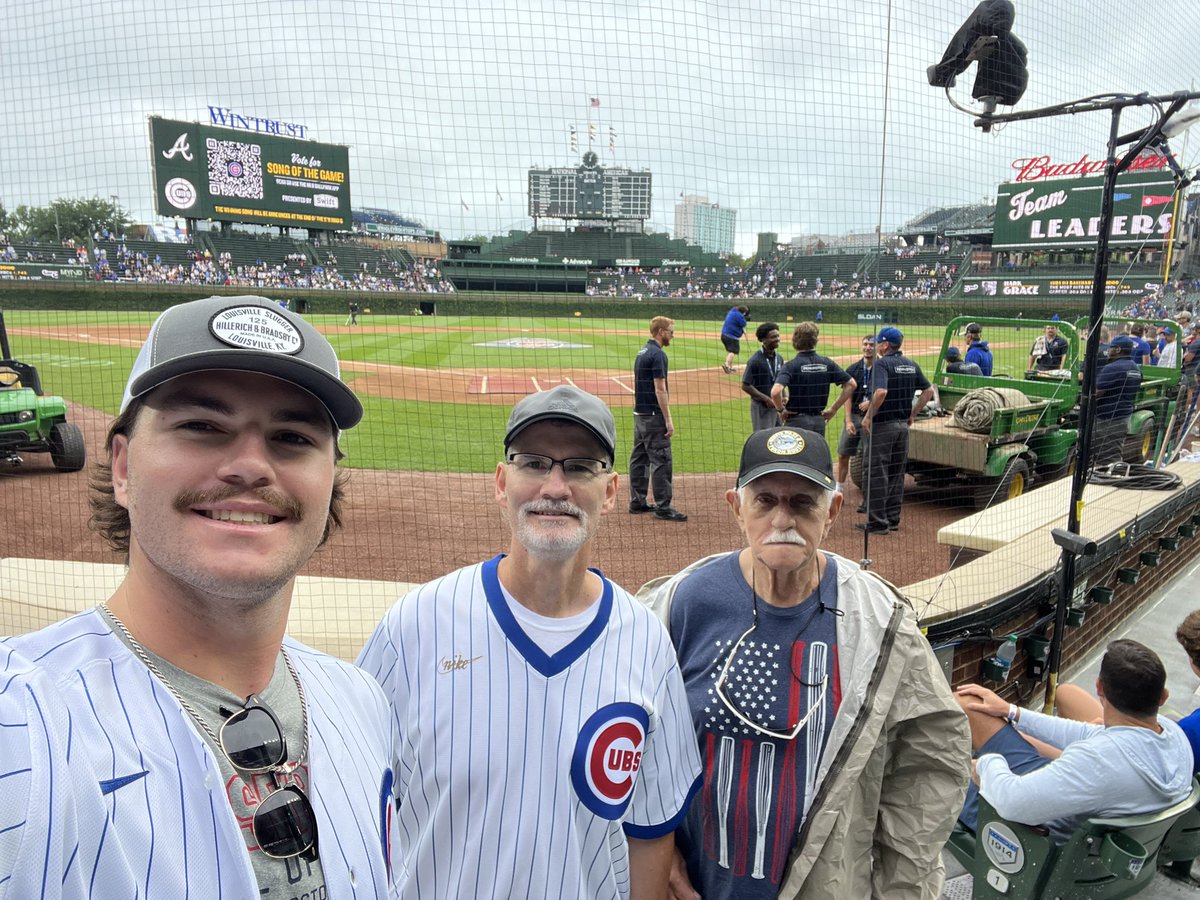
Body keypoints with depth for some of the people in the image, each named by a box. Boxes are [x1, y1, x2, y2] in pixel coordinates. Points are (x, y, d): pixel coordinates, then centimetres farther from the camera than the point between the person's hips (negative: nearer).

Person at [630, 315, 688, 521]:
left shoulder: (642, 352, 14)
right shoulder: (657, 354, -15)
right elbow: (660, 390, -19)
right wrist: (668, 419, -17)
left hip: (639, 413, 10)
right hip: (653, 416, -10)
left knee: (639, 458, 13)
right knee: (661, 461, -6)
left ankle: (637, 501, 20)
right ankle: (663, 507, -3)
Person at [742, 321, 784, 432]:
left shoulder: (779, 358, 7)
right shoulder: (755, 360, -15)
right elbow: (745, 386, -16)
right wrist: (767, 399, -18)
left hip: (777, 406, 7)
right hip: (761, 407, -7)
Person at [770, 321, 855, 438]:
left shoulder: (790, 365, -12)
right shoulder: (827, 363, 2)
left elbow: (775, 392, -27)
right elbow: (851, 384, 5)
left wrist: (781, 410, -8)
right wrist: (834, 409, 8)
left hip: (797, 421, -4)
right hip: (819, 421, 4)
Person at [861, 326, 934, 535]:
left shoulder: (881, 363, -14)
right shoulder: (911, 365, 10)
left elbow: (881, 392, -29)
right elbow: (928, 390, 14)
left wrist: (868, 416, -19)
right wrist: (912, 414, 15)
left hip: (882, 425, -7)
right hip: (903, 425, 8)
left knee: (877, 474, -1)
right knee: (897, 474, 14)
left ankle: (877, 522, 2)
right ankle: (893, 519, 21)